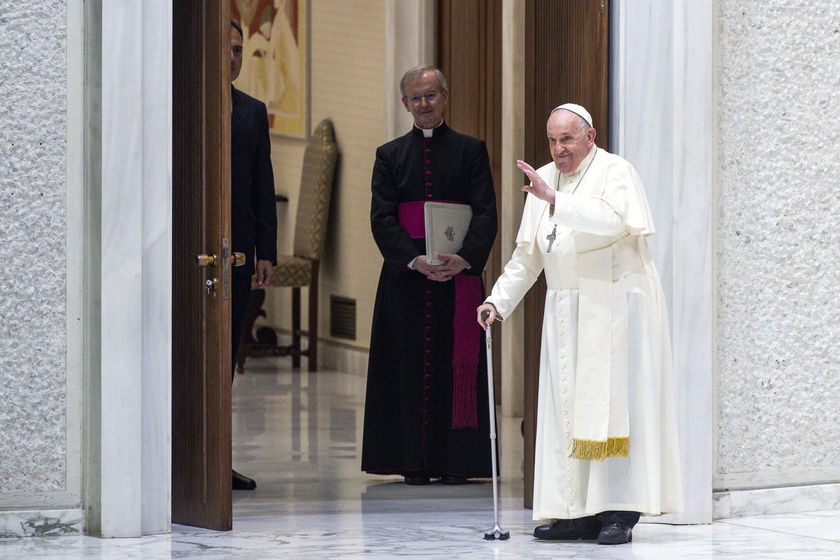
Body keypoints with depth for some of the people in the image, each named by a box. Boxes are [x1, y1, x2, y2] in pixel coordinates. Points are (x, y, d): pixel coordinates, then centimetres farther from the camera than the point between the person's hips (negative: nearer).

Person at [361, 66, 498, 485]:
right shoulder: (390, 155, 9)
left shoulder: (470, 151, 6)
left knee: (458, 363, -2)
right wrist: (414, 259, -16)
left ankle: (456, 461, 2)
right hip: (405, 274, 1)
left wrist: (464, 258, -20)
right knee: (410, 366, 1)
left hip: (459, 273, -1)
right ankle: (415, 462, 4)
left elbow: (486, 214, -3)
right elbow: (381, 218, -1)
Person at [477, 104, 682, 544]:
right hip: (567, 307, 7)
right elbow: (527, 255, 19)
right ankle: (580, 512, 3)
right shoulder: (544, 179, 14)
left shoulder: (614, 172, -5)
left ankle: (620, 511, -9)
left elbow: (612, 220, -25)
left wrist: (555, 199, -30)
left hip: (615, 303, -6)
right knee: (569, 408, 1)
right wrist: (498, 301, 9)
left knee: (614, 402, -9)